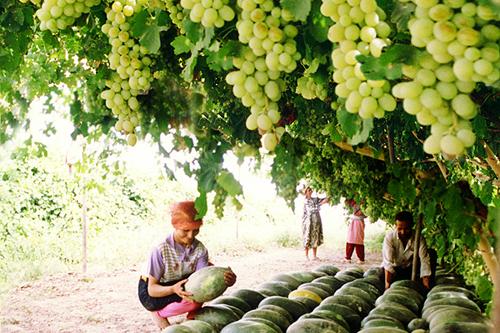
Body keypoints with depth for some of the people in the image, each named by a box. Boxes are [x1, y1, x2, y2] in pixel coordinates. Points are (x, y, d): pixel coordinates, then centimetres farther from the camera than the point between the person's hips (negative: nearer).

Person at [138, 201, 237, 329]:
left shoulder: (200, 249, -14)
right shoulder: (161, 250, -27)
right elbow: (152, 289, -24)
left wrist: (224, 281, -45)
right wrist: (173, 289, -44)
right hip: (153, 295, -5)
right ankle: (159, 314, -3)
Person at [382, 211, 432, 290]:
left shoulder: (419, 238, -20)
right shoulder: (390, 236, -24)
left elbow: (424, 260, -26)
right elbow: (388, 262, -30)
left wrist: (426, 283, -38)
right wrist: (387, 283, -39)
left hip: (410, 269, 1)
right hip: (394, 269, -1)